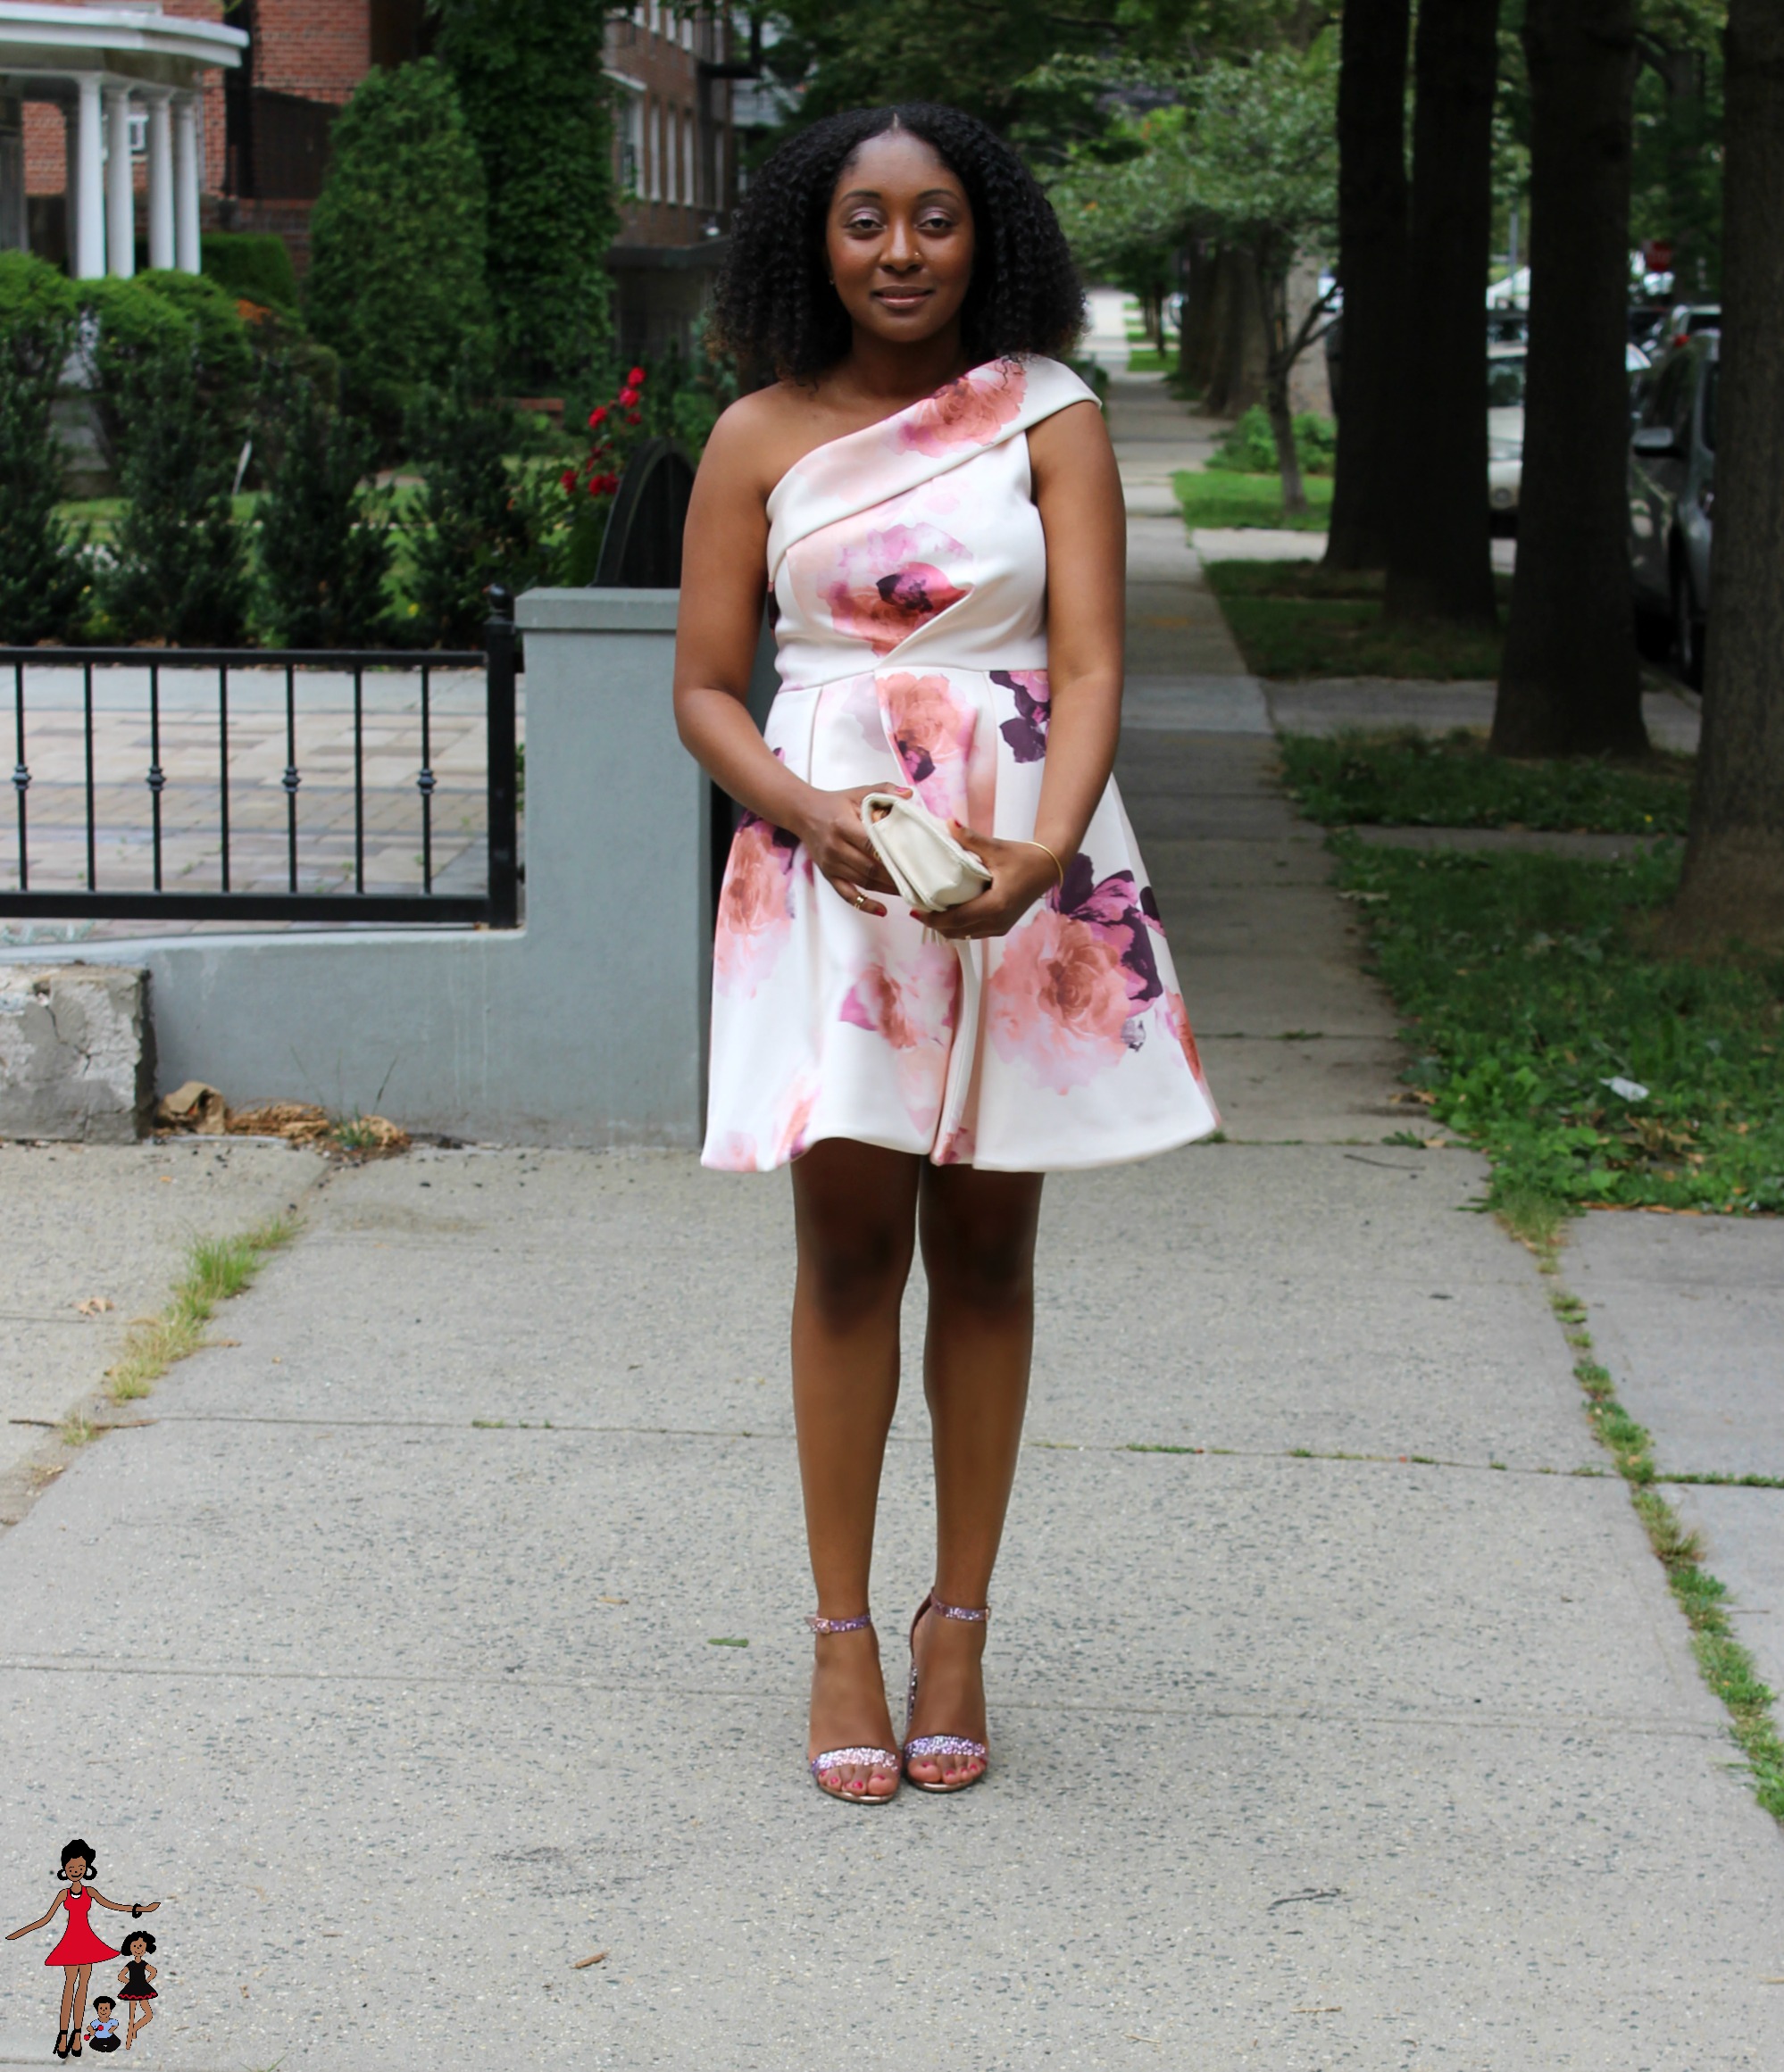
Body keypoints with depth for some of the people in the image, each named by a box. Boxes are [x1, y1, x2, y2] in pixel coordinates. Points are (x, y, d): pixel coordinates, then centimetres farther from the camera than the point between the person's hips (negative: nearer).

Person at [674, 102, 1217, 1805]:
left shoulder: (1049, 419, 0)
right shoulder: (760, 438, 3)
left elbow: (1090, 663, -8)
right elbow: (705, 687, 4)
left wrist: (1045, 852, -25)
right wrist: (813, 814, -16)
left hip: (1024, 859, 0)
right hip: (825, 851, 0)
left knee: (985, 1246, 6)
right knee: (849, 1239, -1)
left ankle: (957, 1629, 16)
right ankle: (841, 1634, 8)